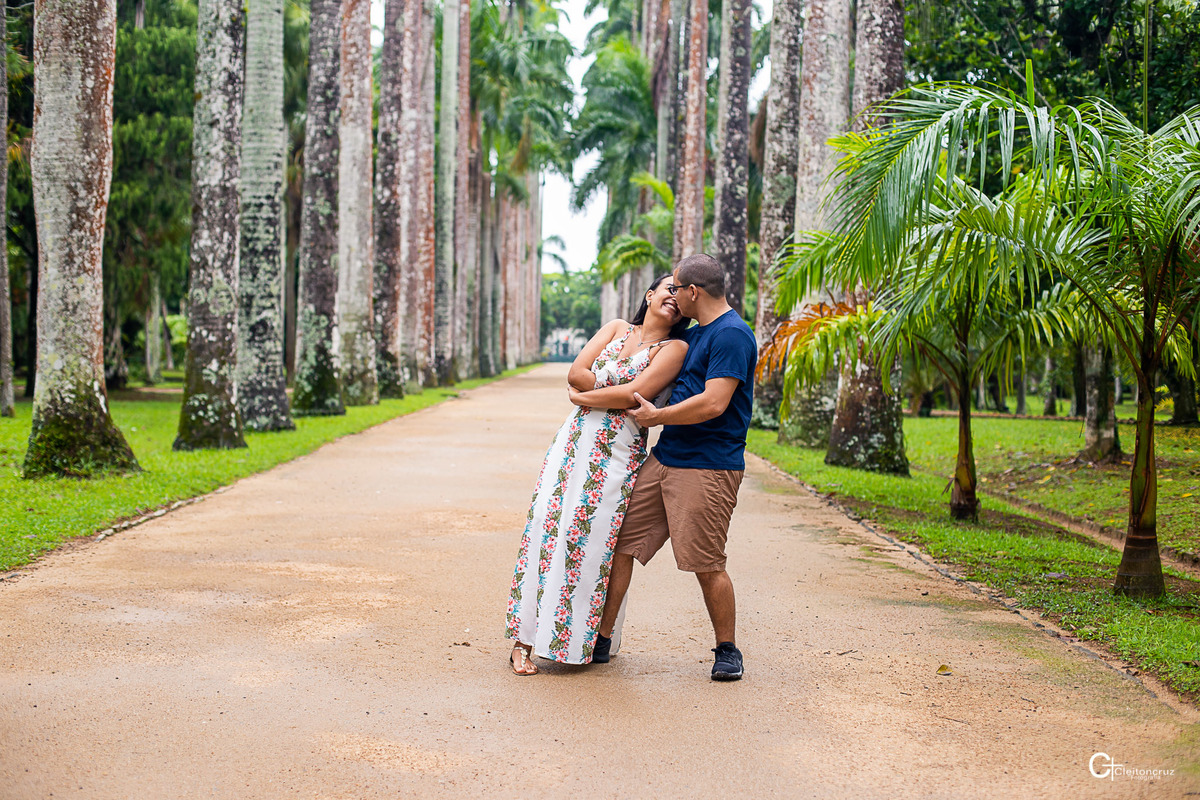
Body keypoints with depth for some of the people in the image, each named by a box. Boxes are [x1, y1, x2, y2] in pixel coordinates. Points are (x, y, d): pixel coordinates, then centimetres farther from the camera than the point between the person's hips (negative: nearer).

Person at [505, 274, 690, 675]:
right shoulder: (617, 328, 14)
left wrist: (585, 395, -3)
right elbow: (576, 372, 4)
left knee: (592, 540, -6)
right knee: (547, 527, -4)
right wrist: (616, 391, -6)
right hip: (575, 442, 4)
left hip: (617, 456, -3)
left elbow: (635, 393, -13)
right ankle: (525, 639, 1)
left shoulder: (674, 349, 0)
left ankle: (583, 641, 6)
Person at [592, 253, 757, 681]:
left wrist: (656, 416, -10)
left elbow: (713, 403, -22)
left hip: (707, 468, -9)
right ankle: (601, 640, 15)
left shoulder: (731, 335, -13)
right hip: (663, 460, 9)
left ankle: (727, 650, 14)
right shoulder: (694, 334, 18)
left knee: (707, 565, -5)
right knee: (620, 541, 6)